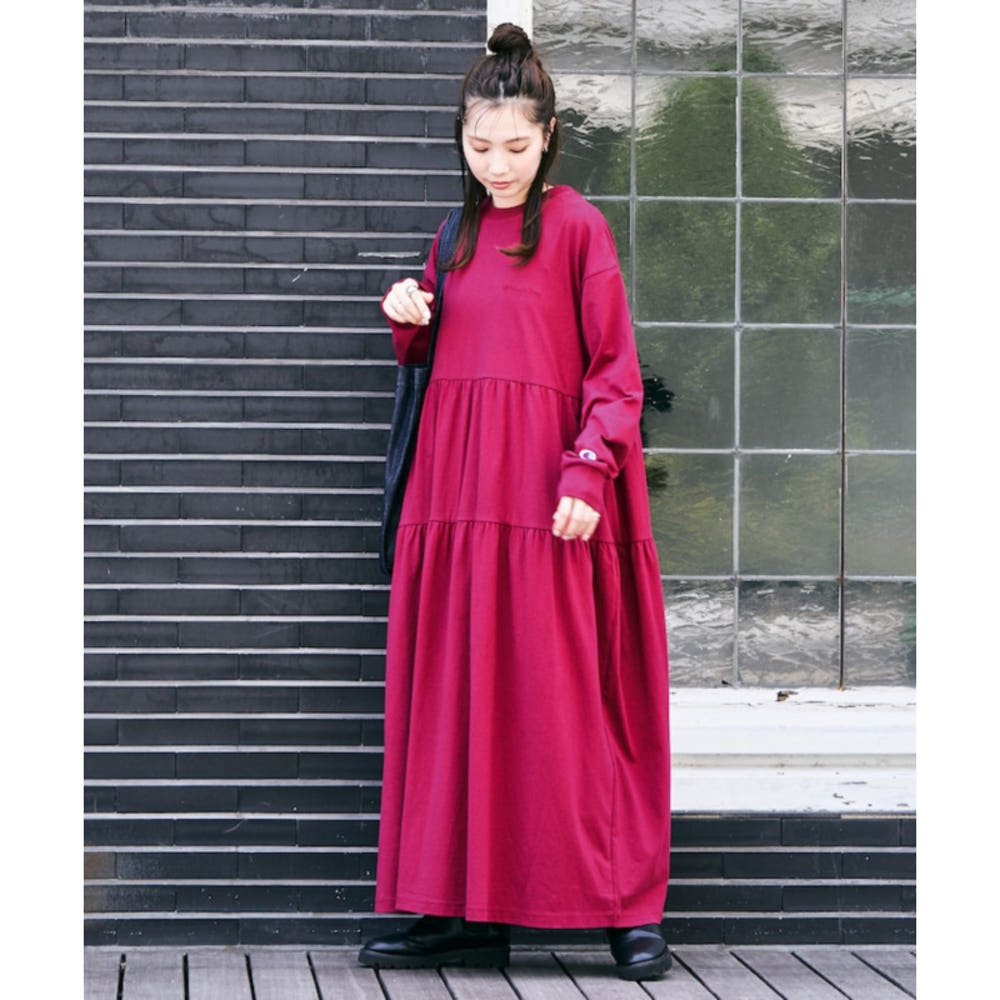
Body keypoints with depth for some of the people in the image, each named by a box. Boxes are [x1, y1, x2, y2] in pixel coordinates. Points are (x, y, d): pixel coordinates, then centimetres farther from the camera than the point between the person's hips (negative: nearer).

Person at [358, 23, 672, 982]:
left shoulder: (576, 226, -1)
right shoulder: (459, 234, 17)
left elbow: (614, 369, -5)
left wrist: (589, 473, -16)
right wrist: (408, 318, 2)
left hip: (547, 491, -6)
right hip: (457, 481, 6)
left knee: (562, 692, -7)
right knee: (455, 688, 4)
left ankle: (626, 906, 0)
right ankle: (466, 910, 9)